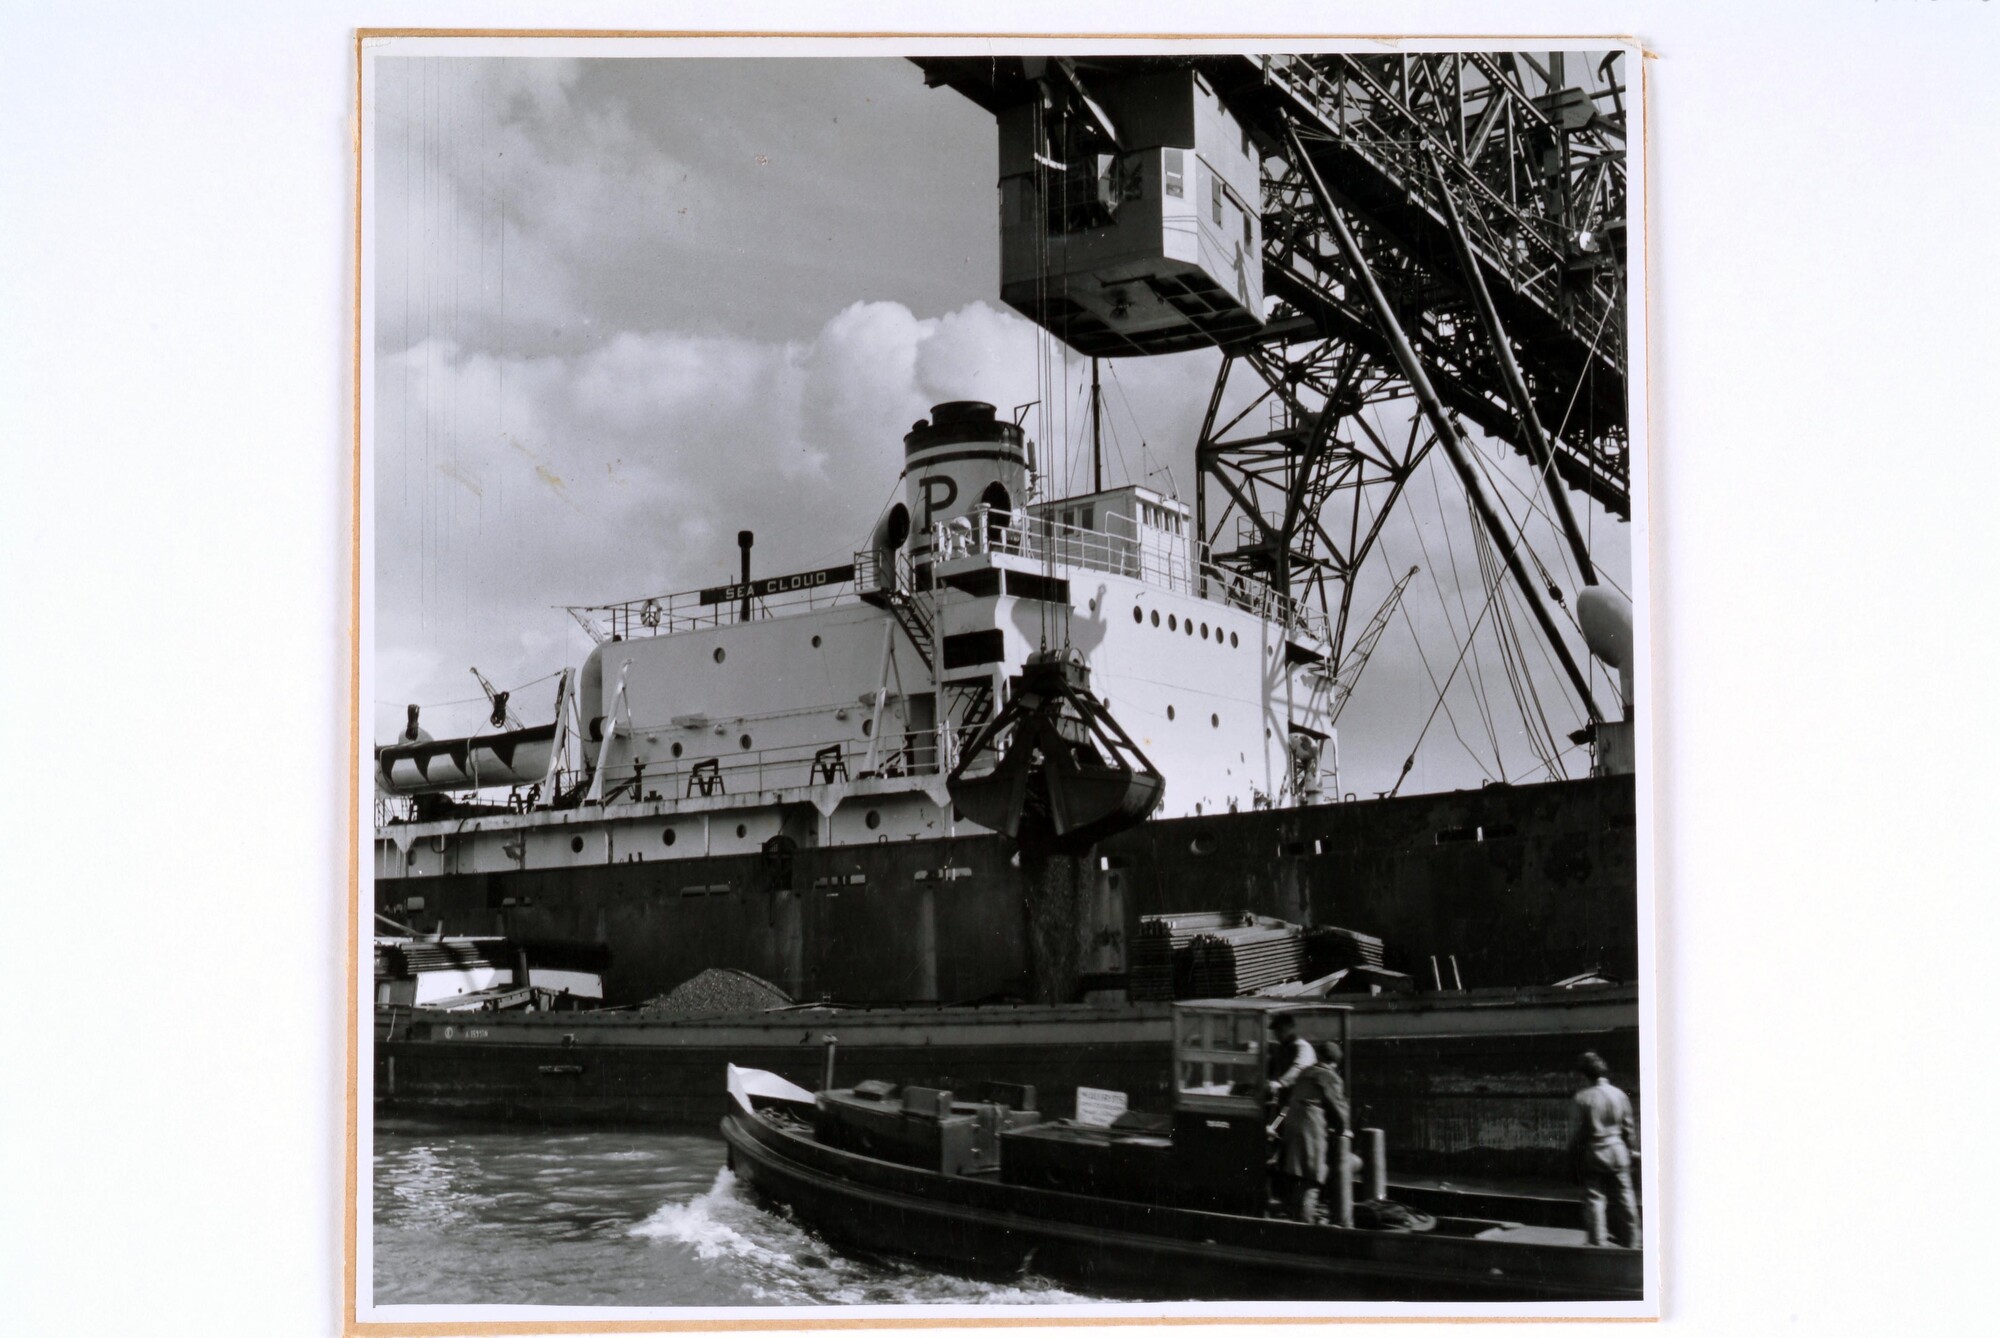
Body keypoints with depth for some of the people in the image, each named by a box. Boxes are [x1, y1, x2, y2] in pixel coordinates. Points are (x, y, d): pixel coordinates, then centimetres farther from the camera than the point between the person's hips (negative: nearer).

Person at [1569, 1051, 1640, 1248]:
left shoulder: (1583, 1098, -13)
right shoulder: (1620, 1095, -1)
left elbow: (1578, 1131, -9)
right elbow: (1629, 1128, 5)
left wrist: (1574, 1154, 1)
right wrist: (1631, 1149, 17)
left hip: (1593, 1155, -3)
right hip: (1618, 1154, 3)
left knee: (1594, 1199, 4)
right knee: (1624, 1198, 11)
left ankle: (1598, 1243, 4)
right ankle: (1630, 1242, 18)